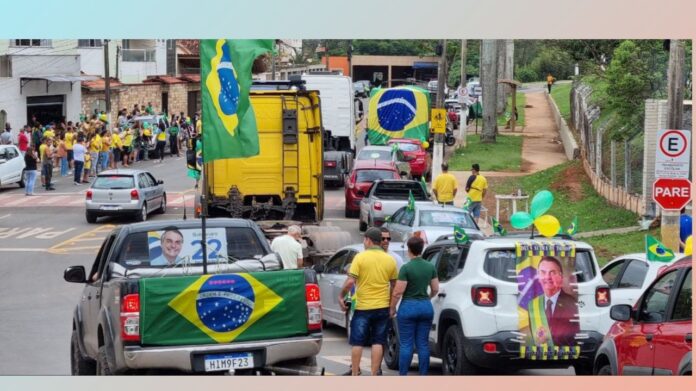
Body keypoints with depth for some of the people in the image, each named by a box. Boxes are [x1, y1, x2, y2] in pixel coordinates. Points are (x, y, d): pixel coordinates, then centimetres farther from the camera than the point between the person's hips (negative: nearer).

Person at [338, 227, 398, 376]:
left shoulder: (360, 257, -8)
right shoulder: (390, 260, 3)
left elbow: (350, 281, -14)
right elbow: (394, 285, 9)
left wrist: (341, 295, -1)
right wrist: (392, 304, 22)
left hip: (363, 307, -3)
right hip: (382, 307, 3)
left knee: (357, 342, 6)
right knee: (378, 342, 6)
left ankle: (355, 374, 8)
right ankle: (374, 375, 4)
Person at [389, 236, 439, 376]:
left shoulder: (406, 268, -13)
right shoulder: (431, 267, 3)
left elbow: (398, 292, -14)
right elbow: (435, 289, 10)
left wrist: (392, 308, -1)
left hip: (408, 307, -5)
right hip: (426, 307, 5)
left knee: (406, 344, 1)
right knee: (423, 343, 8)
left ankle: (403, 376, 1)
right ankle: (423, 376, 8)